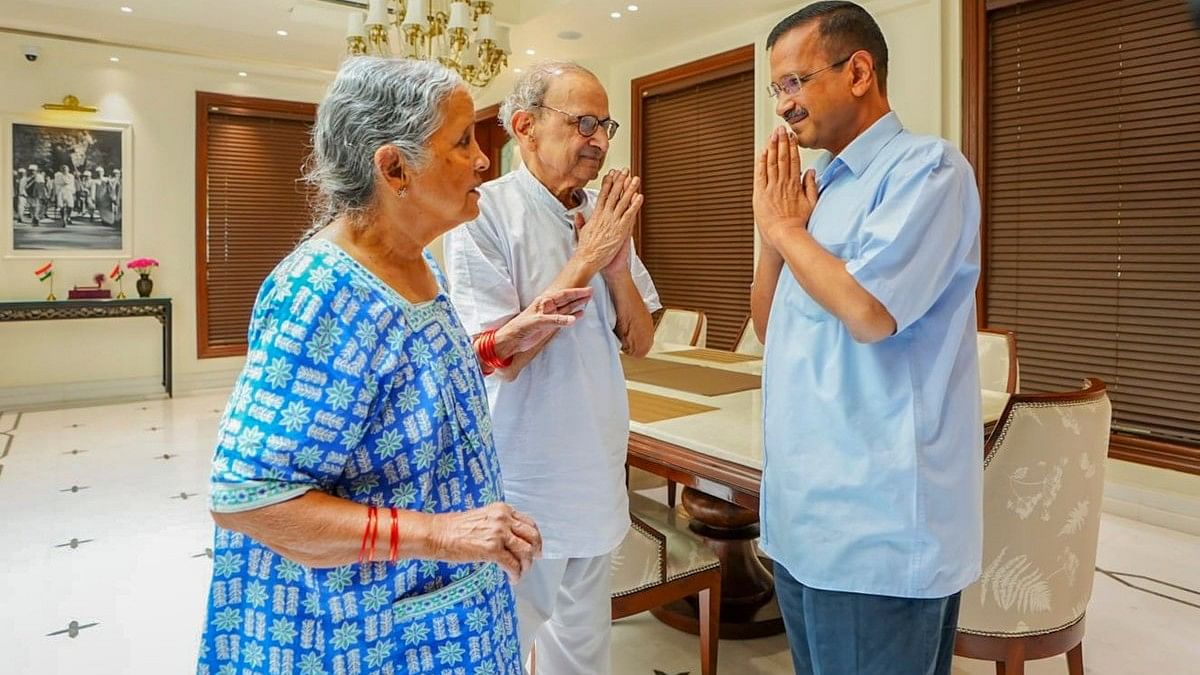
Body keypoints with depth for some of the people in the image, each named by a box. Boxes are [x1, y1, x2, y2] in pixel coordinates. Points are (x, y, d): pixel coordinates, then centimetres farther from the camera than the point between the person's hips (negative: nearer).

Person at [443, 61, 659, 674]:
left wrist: (617, 265, -12)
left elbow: (640, 343, 6)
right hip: (521, 486, -6)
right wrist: (586, 260, -21)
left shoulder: (605, 215, 5)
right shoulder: (486, 211, -15)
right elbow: (500, 356, -22)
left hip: (595, 480, 6)